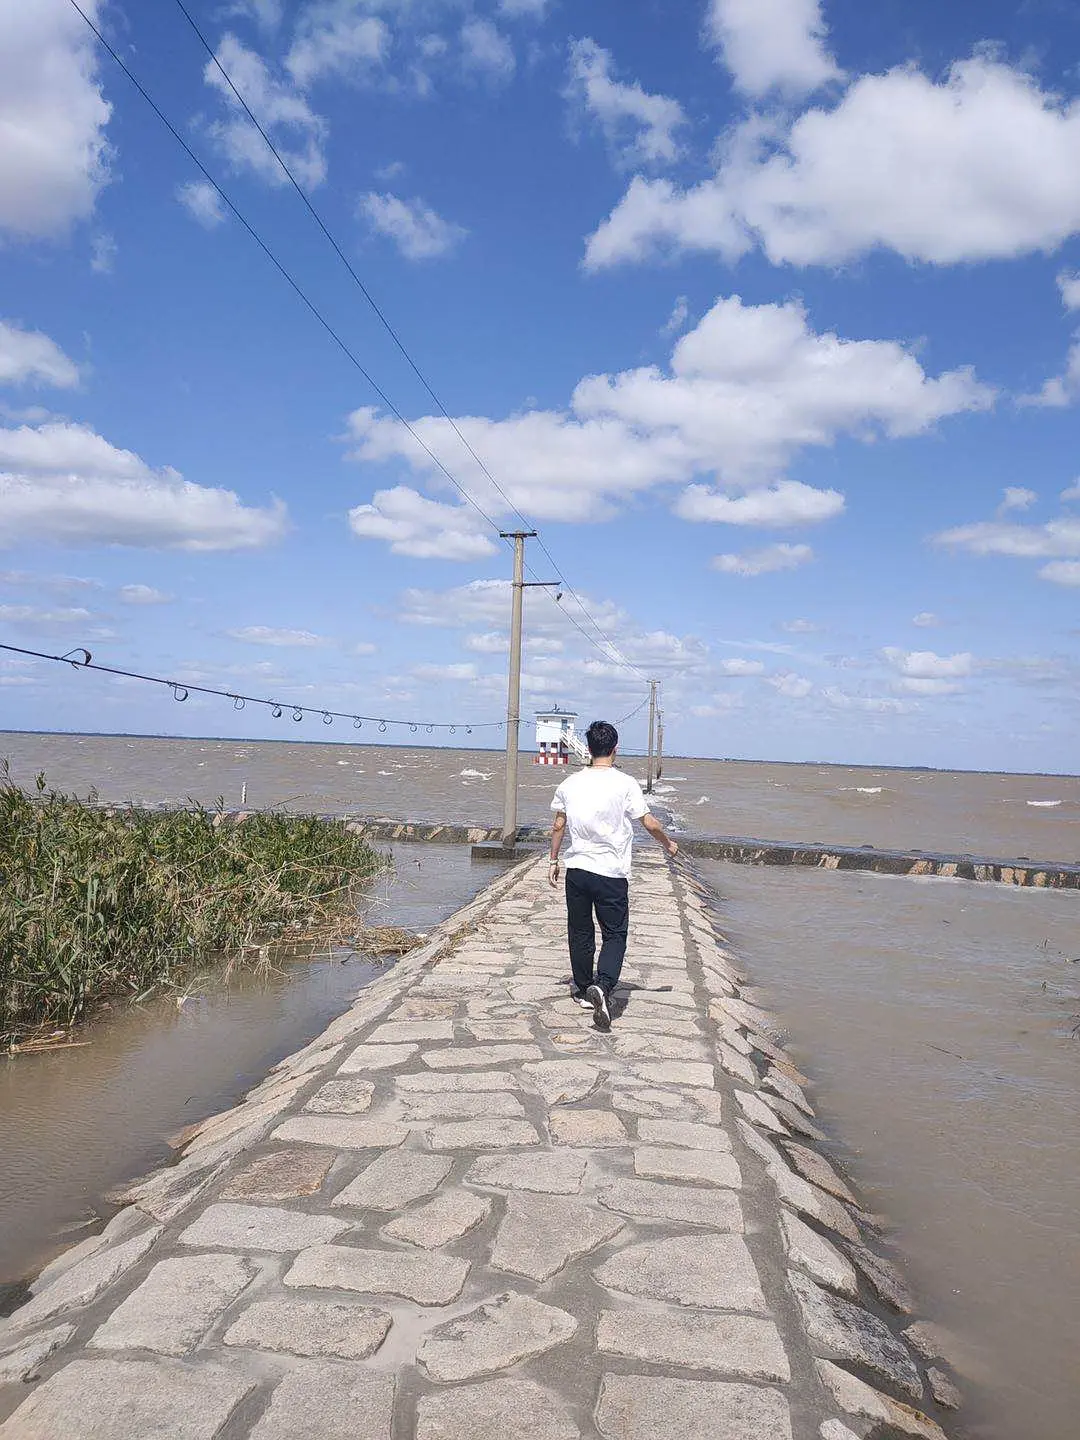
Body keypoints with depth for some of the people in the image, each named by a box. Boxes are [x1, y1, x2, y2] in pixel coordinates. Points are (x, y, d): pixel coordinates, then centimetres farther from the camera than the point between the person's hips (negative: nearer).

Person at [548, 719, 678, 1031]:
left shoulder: (570, 783, 1)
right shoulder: (625, 784, -9)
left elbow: (559, 826, 9)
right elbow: (650, 823, -5)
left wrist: (554, 861, 20)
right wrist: (669, 845, 13)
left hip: (577, 868, 4)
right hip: (612, 873, -3)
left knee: (580, 933, 17)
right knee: (615, 935, 4)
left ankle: (583, 990, 29)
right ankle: (602, 986, -18)